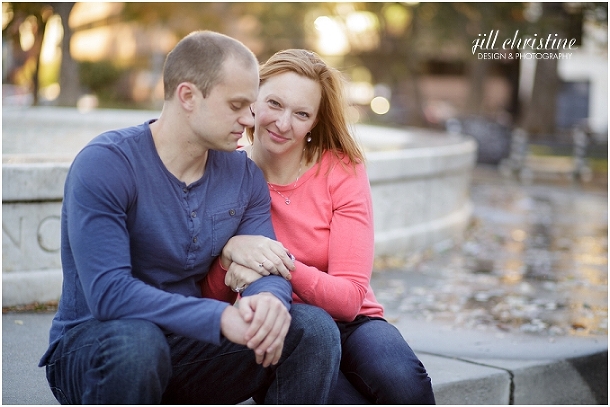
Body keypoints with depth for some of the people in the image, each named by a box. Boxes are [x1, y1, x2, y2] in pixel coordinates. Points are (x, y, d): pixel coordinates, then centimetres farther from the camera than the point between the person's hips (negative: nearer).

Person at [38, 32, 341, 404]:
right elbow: (107, 291, -28)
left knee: (314, 329, -15)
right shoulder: (105, 164, -18)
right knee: (137, 342, -40)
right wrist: (221, 318, -37)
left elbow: (268, 270, -3)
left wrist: (270, 299, -30)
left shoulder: (245, 175, 2)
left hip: (189, 344, 5)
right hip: (92, 350, -5)